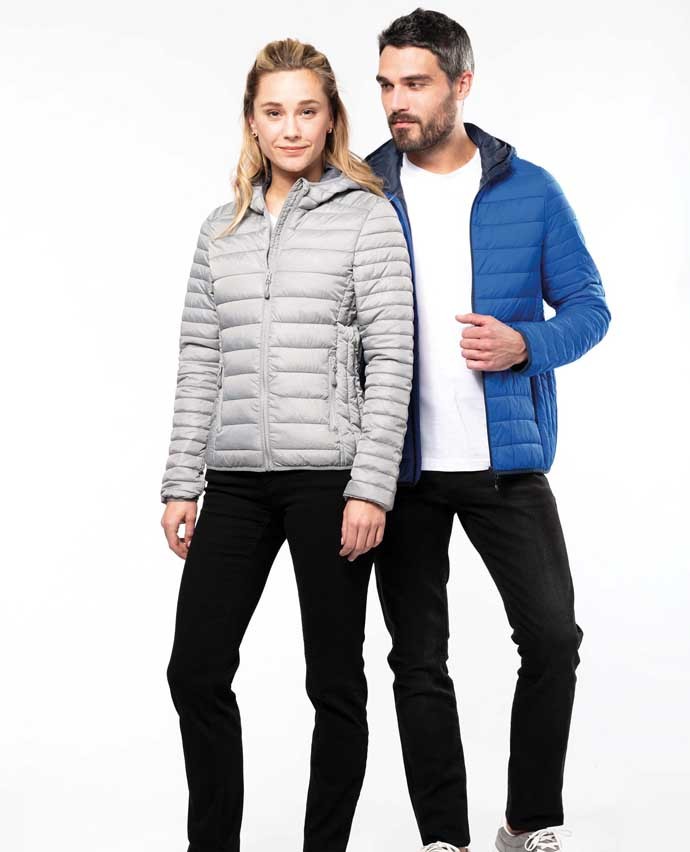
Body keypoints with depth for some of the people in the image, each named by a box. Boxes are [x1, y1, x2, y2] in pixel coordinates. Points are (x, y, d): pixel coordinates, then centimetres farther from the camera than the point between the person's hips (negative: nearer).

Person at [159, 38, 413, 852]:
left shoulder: (367, 217, 0)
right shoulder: (222, 229, 13)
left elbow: (390, 360, -6)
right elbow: (199, 363, 13)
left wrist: (371, 486, -12)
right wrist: (181, 483, 8)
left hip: (328, 474, -4)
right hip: (236, 479, 4)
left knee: (334, 681, 4)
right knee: (196, 669, 4)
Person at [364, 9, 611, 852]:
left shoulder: (530, 191, 1)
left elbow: (588, 307, 5)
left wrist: (525, 346, -16)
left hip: (507, 459, 0)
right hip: (403, 465, 1)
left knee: (552, 636, -5)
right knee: (418, 659, 6)